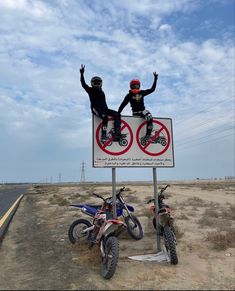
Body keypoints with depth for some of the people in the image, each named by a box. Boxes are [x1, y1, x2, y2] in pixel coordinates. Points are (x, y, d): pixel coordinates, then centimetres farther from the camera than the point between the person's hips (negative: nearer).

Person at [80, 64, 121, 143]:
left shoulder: (101, 92, 26)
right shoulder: (90, 90, 9)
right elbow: (83, 84, -5)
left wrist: (107, 110, 20)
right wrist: (82, 74, -15)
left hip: (104, 109, 6)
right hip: (95, 109, -6)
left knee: (117, 114, -12)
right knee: (105, 117, -35)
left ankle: (116, 134, -21)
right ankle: (103, 136, -37)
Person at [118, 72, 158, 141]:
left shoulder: (142, 92, 5)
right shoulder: (129, 95, -3)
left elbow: (152, 89, 9)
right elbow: (123, 104, -7)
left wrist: (155, 79, 8)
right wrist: (118, 113, -16)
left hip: (143, 111, 1)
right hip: (135, 113, 0)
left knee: (149, 117, -29)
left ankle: (148, 134, -24)